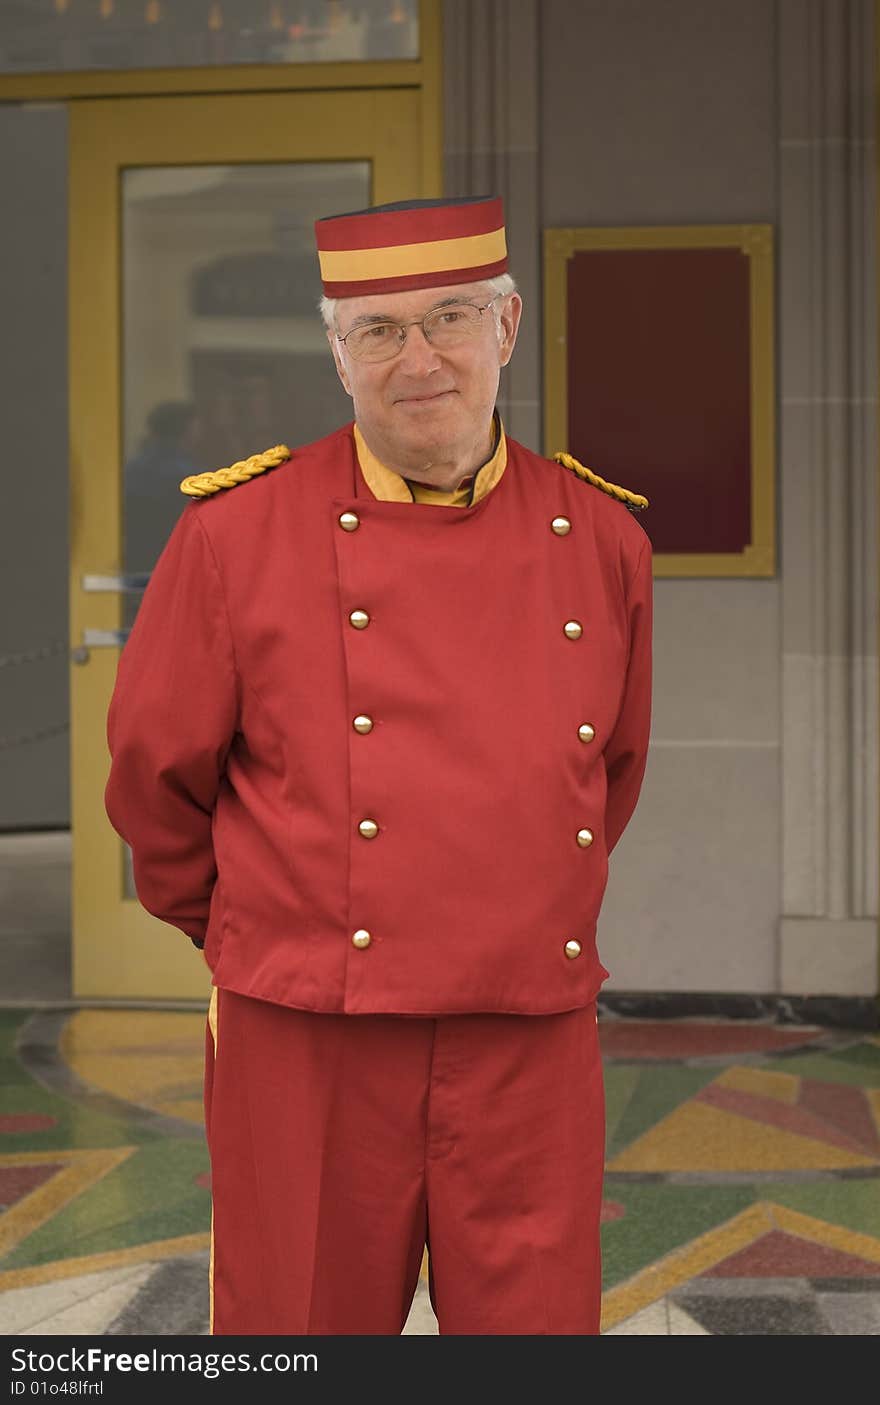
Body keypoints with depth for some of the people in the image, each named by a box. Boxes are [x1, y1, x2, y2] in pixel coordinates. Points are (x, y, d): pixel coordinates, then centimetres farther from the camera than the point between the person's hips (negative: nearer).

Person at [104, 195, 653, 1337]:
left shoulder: (602, 538, 3)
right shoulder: (239, 530, -6)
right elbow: (156, 772, 5)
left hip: (533, 1052, 2)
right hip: (309, 1054, -2)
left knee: (537, 1327, 10)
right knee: (297, 1332, 9)